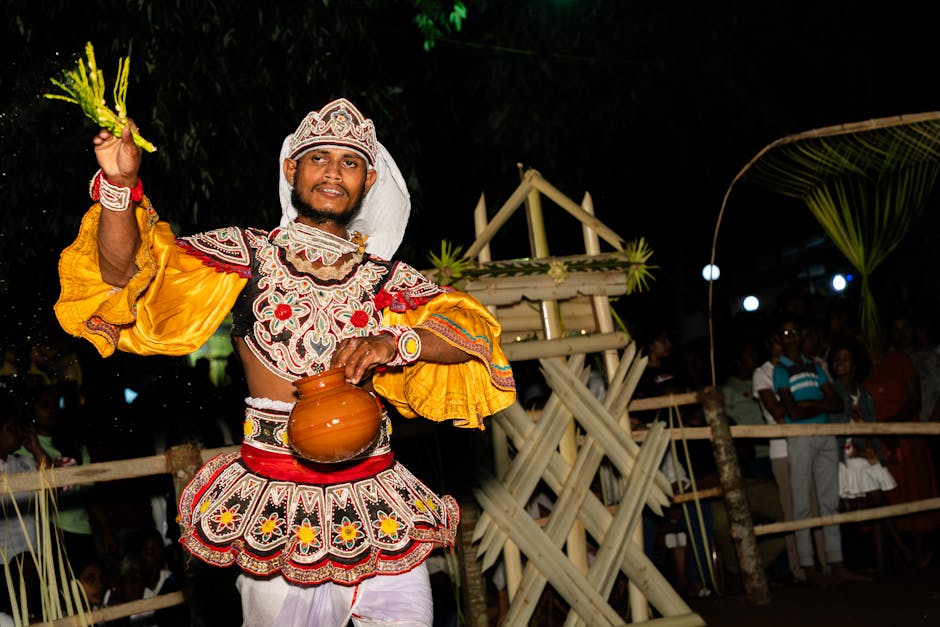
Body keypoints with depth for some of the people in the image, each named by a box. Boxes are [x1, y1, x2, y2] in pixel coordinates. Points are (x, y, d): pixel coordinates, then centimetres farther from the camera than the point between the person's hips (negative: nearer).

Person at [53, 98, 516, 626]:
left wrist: (395, 342, -22)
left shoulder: (387, 281, 8)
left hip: (376, 495, 2)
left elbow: (472, 334, -5)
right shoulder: (248, 255, 3)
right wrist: (120, 184, -19)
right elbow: (123, 270, -3)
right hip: (277, 499, -2)